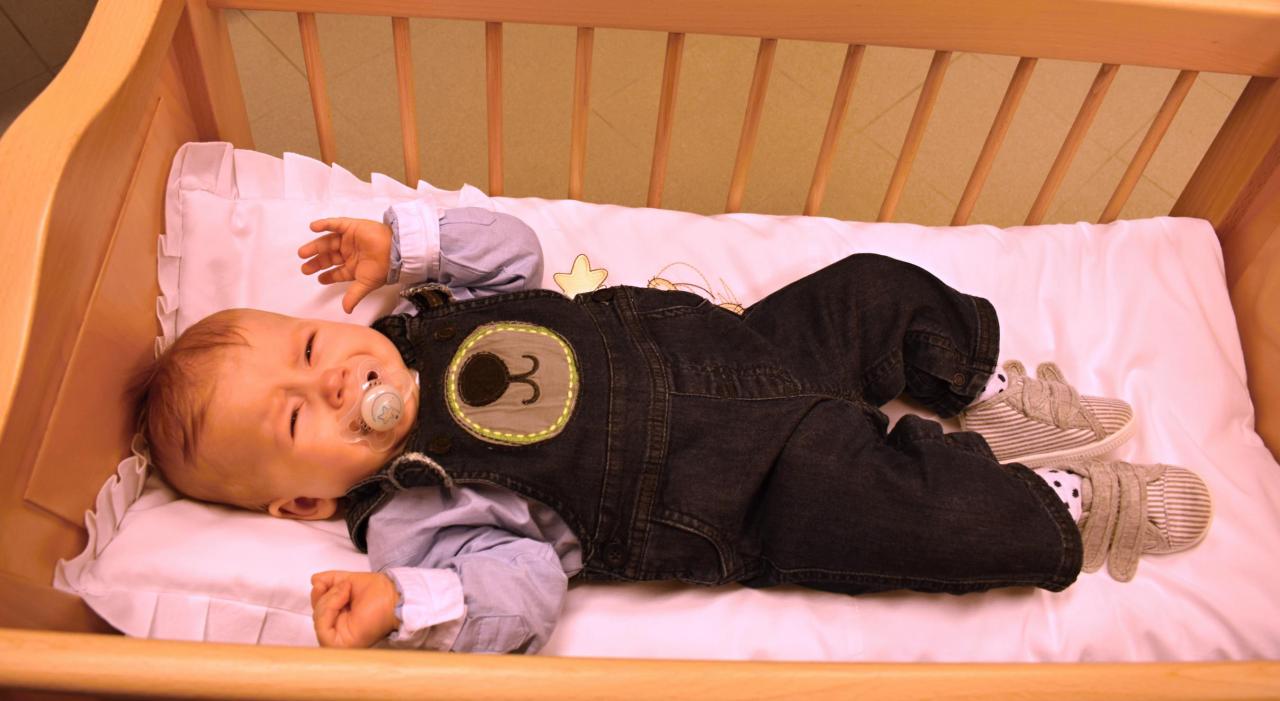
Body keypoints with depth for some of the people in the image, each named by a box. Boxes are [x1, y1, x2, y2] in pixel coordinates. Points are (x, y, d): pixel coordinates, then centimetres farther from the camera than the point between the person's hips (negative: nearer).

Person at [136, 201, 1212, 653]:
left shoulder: (425, 322, 2)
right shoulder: (414, 516, -15)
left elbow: (511, 246, 12)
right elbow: (522, 587, -22)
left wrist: (409, 239, -1)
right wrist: (402, 607, -38)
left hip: (725, 344, 7)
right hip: (752, 497, -6)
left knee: (872, 290, 7)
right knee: (926, 515, -17)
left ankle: (985, 393, 28)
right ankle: (1065, 516, 11)